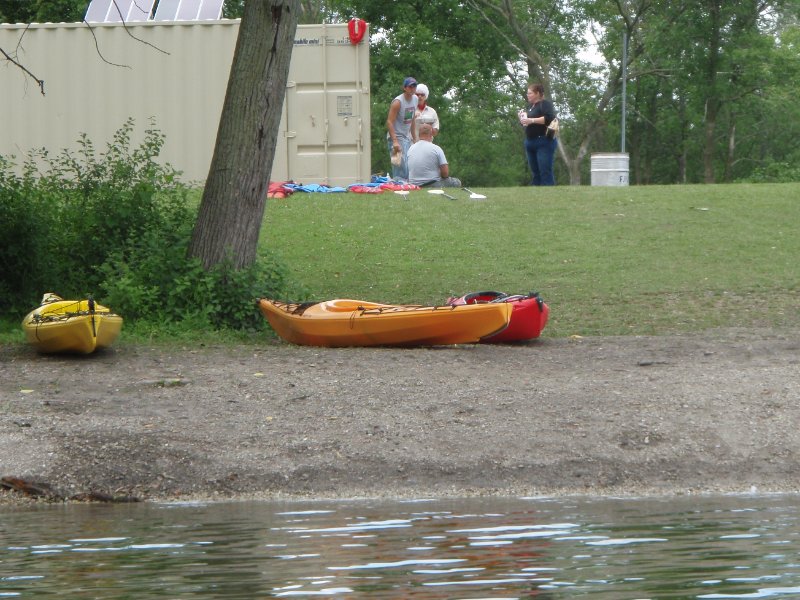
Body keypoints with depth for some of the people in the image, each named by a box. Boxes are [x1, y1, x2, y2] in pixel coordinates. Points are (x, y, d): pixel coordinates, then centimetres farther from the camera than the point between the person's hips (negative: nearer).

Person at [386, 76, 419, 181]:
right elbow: (389, 122, -20)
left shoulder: (415, 99, 9)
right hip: (397, 137, -8)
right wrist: (395, 141, -27)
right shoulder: (398, 102, -15)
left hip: (407, 138, 8)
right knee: (401, 168, -16)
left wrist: (414, 138, 18)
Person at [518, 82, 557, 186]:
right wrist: (522, 118, 5)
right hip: (531, 143, 9)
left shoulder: (545, 104, -5)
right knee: (535, 173, 7)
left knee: (545, 173, -13)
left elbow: (550, 118, -20)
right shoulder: (530, 106, 20)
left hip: (544, 143, -9)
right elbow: (525, 123, 27)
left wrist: (531, 120, -21)